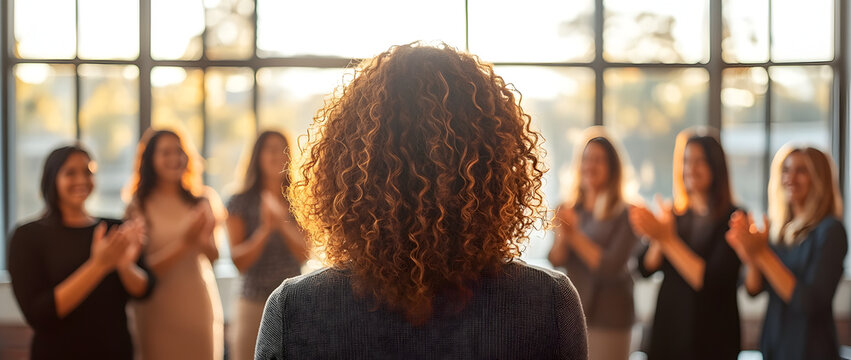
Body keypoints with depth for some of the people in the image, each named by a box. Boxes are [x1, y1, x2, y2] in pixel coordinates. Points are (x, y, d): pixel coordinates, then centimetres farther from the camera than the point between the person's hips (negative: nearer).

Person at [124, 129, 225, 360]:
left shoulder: (199, 203, 7)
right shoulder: (139, 208, -6)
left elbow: (214, 256, 2)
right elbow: (145, 270, -12)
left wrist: (204, 242, -20)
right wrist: (185, 243, -21)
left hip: (200, 307, 4)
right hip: (159, 312, -4)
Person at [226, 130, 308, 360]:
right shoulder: (241, 203, 2)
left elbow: (305, 254, -2)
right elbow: (239, 261, -5)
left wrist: (283, 224, -17)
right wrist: (265, 230, -19)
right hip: (254, 304, -1)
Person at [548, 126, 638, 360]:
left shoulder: (625, 215, -8)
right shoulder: (569, 209, 7)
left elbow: (611, 268, -15)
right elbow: (555, 261, 0)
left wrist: (575, 236, -16)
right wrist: (562, 235, -20)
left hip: (608, 319, -4)